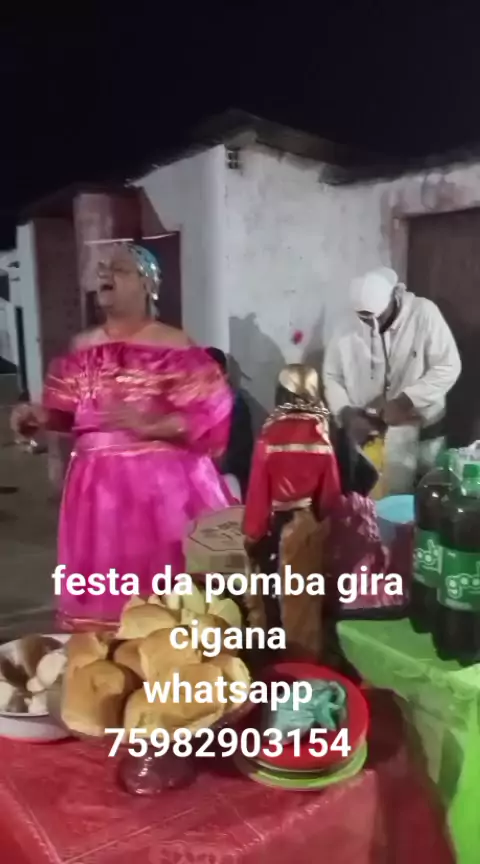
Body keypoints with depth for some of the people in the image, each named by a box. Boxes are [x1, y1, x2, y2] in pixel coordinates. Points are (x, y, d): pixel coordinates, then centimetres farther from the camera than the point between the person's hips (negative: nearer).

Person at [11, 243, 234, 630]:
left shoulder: (175, 348, -6)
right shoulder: (83, 349, 10)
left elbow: (210, 417, -11)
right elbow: (67, 412, 18)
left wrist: (149, 426, -23)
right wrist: (39, 415, -2)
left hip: (164, 483, -4)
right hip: (99, 485, 5)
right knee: (103, 592, 12)